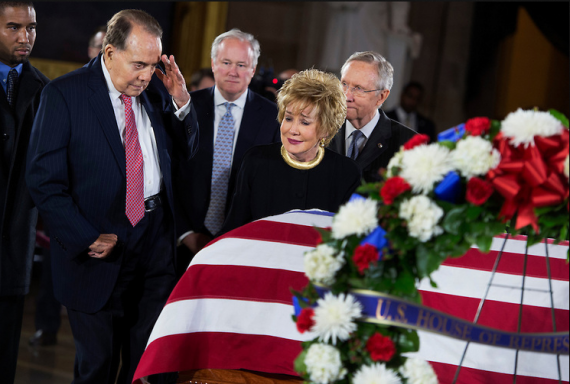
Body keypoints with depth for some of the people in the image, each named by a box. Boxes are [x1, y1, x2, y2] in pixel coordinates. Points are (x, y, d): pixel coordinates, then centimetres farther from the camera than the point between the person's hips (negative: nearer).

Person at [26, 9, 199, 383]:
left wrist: (180, 101, -5)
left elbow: (185, 153, 11)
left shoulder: (154, 87, 4)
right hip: (100, 246, -4)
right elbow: (44, 180, -11)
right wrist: (88, 239, -15)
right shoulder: (64, 94, -11)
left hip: (155, 239, 4)